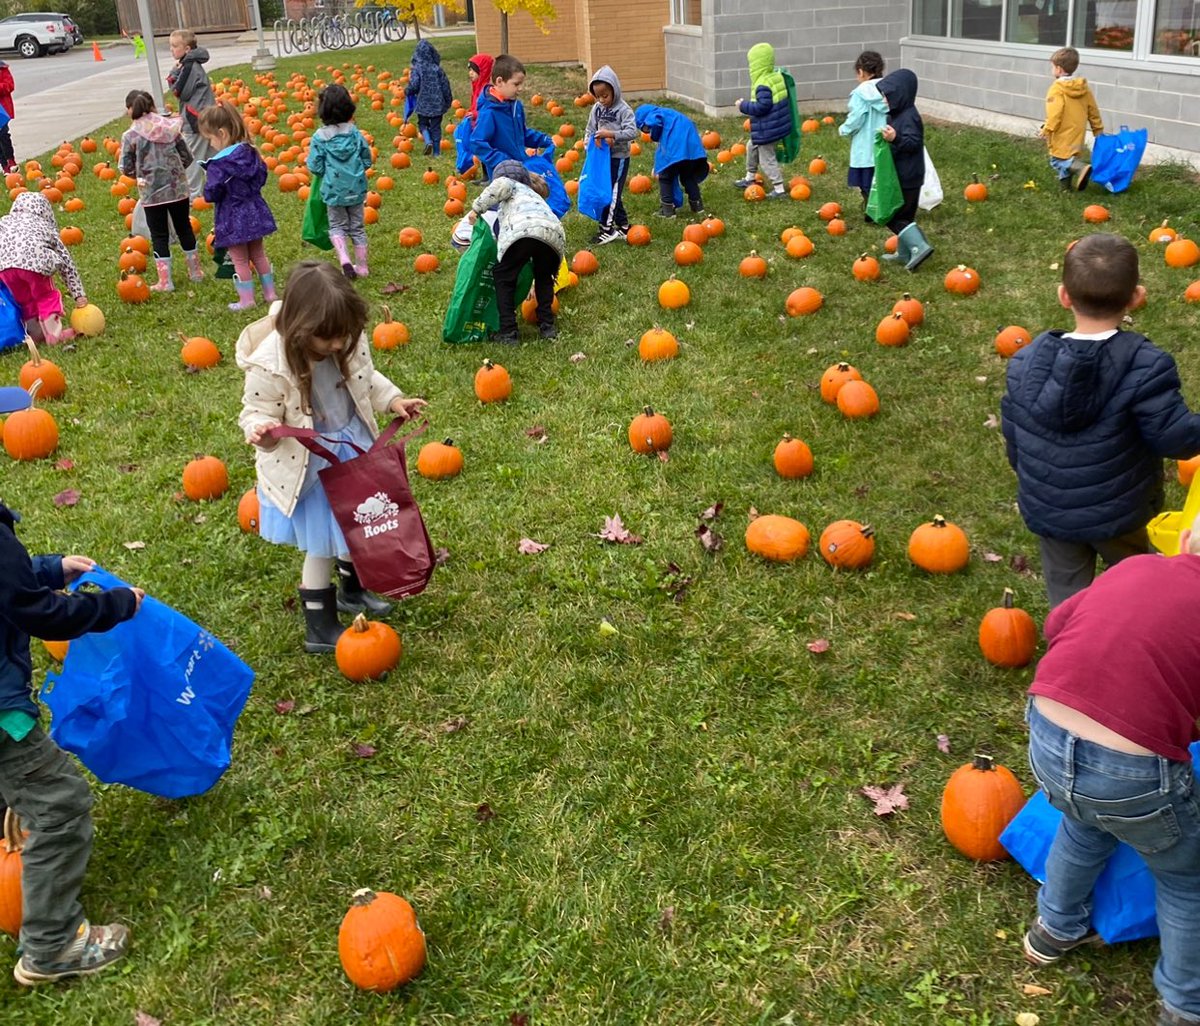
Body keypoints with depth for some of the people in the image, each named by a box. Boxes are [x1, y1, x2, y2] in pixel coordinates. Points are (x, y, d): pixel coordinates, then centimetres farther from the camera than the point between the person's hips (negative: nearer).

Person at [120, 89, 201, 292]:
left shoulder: (130, 136, -9)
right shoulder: (171, 127, -1)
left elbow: (127, 168, -5)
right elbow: (187, 157, 3)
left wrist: (141, 174, 14)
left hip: (151, 192, -3)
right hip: (177, 188, 3)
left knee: (159, 235, 6)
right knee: (184, 228, 18)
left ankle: (165, 281, 6)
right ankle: (195, 272, 28)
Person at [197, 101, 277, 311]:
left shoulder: (218, 164, -23)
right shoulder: (250, 153, -1)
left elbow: (211, 193, -22)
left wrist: (208, 186, -2)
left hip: (233, 218, -7)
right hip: (255, 212, 7)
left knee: (240, 260, 6)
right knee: (258, 254, 20)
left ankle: (246, 299, 12)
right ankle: (270, 293, 26)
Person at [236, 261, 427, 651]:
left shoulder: (348, 342, -14)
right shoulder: (269, 366, -31)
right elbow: (257, 412, -19)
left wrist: (392, 399, -7)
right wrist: (262, 433, -40)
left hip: (352, 448, 6)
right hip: (309, 465, -6)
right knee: (323, 546, 4)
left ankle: (352, 590, 53)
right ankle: (319, 629, 23)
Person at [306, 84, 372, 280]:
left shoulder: (319, 137, -12)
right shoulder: (354, 132, -5)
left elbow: (315, 167, -10)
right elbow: (367, 160, 1)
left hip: (333, 190, -2)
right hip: (356, 188, 2)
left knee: (337, 226, 14)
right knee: (357, 227, 15)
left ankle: (344, 259, -10)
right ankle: (361, 266, 20)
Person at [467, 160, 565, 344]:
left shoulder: (513, 186, 30)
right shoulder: (535, 197, 47)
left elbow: (501, 184, 3)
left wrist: (477, 208, 9)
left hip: (523, 230, -5)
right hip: (554, 233, 5)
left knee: (503, 276, 16)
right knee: (544, 277, 33)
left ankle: (508, 333, 9)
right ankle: (547, 326, 26)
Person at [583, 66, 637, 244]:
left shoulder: (623, 110, -14)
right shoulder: (597, 109, 4)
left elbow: (632, 132, -22)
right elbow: (590, 128, 11)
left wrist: (611, 134, -31)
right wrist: (588, 140, -10)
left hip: (618, 158, -7)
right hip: (602, 157, 7)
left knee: (611, 193, -5)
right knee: (611, 194, 13)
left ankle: (606, 229, 2)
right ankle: (623, 226, 22)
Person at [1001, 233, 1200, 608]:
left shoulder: (1025, 362, -11)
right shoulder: (1145, 367, -26)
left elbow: (1012, 437, -1)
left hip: (1046, 511, 3)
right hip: (1115, 514, -2)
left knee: (1066, 591, 21)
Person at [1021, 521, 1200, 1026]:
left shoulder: (1133, 567, 8)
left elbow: (1054, 623, 19)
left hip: (1045, 740, 5)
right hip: (1130, 774, -5)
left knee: (1086, 825, 37)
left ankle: (1056, 929, 57)